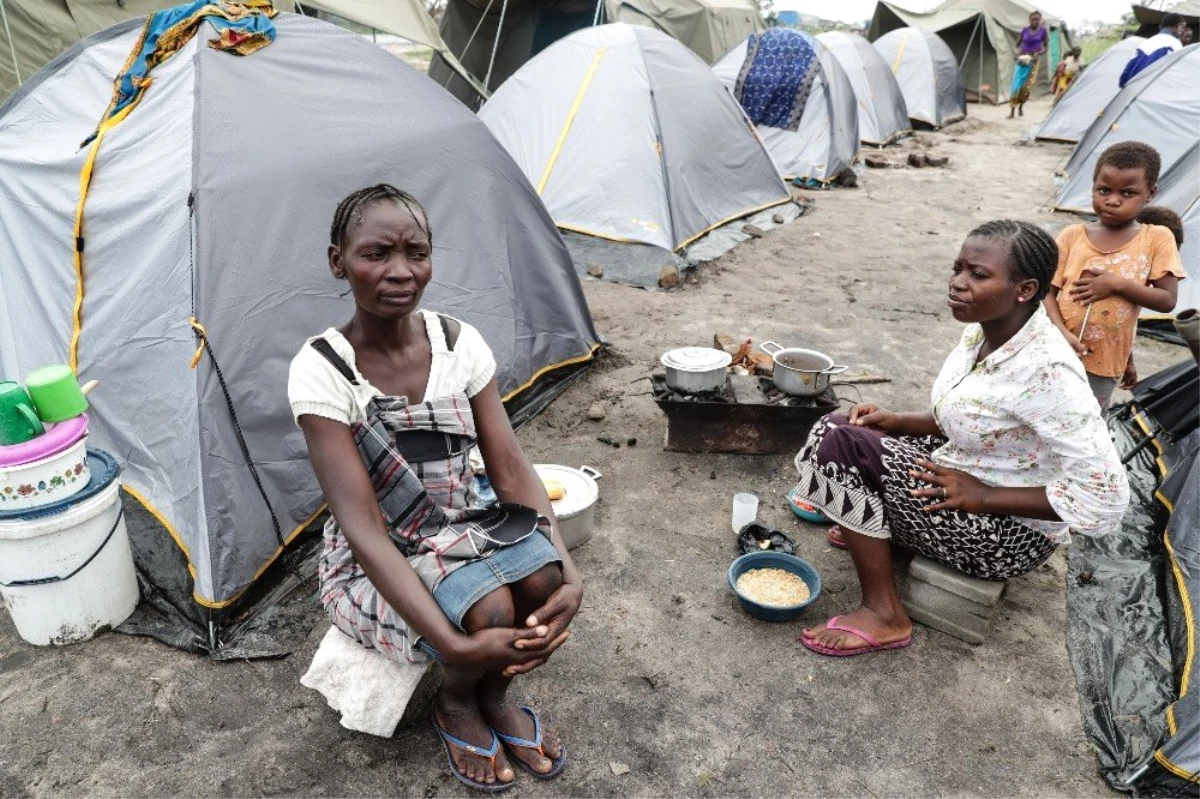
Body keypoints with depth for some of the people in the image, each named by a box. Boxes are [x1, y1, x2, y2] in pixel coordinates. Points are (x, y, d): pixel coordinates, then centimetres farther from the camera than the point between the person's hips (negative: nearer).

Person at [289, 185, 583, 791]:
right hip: (373, 561, -4)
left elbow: (511, 470, -10)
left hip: (460, 527, 4)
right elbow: (364, 527, -27)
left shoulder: (459, 343, -8)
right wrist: (456, 646, -37)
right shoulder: (320, 371, -21)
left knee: (544, 577, -24)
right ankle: (455, 706, 8)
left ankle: (494, 696, 9)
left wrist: (568, 572, -27)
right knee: (490, 610, -29)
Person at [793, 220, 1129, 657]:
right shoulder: (982, 330, -3)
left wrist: (984, 496, -23)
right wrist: (897, 422, -2)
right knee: (837, 425, 3)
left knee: (841, 445, -22)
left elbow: (1105, 498, -27)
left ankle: (883, 614, -11)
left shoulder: (1045, 370, -29)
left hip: (1010, 532, -8)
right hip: (964, 472, 8)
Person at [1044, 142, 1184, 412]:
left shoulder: (1157, 239, -4)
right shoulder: (1072, 235, -3)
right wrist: (1061, 333, -18)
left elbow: (1167, 300, -6)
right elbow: (1048, 292, -2)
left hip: (1104, 361, -1)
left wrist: (1117, 284, -19)